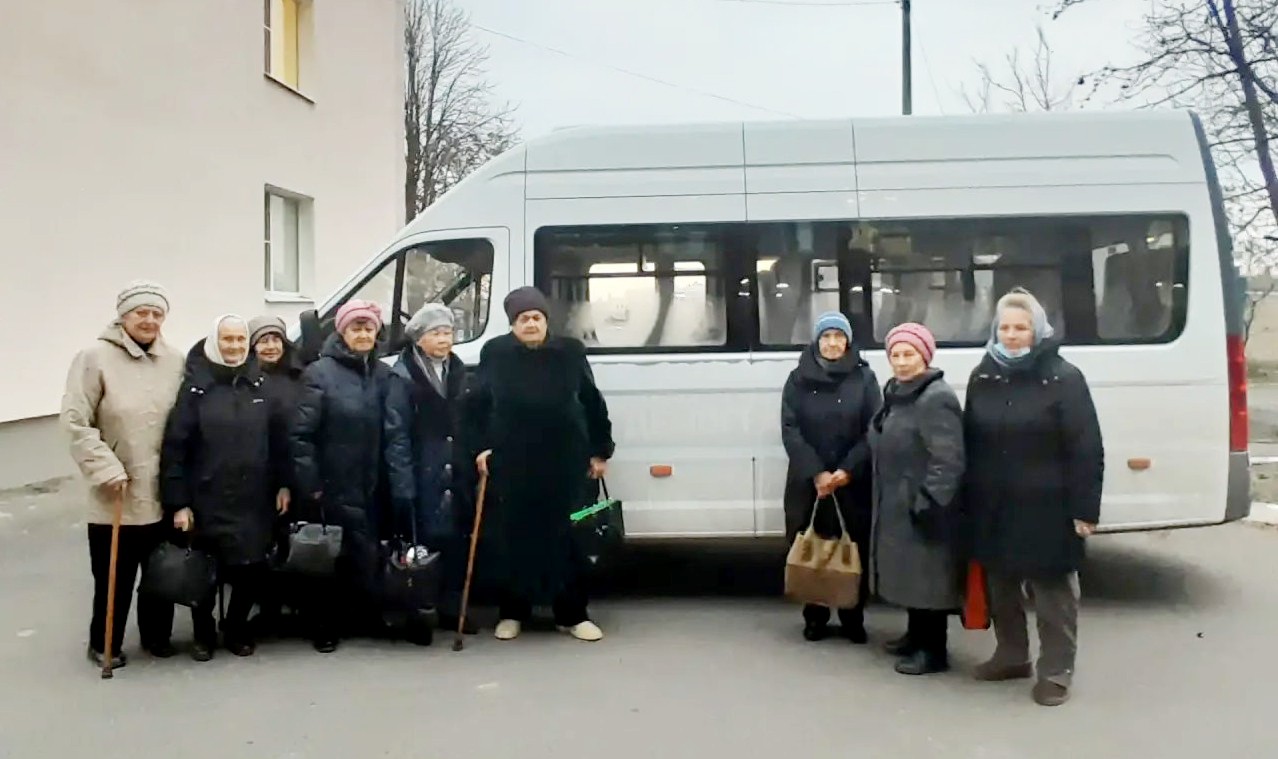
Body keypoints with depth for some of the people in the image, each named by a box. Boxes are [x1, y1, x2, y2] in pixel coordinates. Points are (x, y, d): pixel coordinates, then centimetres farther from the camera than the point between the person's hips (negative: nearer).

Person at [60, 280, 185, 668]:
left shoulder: (174, 362, 2)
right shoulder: (96, 357, -10)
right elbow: (75, 421, -11)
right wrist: (106, 468, -16)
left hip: (164, 492, 4)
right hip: (116, 495, -4)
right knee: (115, 575, 6)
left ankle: (156, 635, 34)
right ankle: (104, 644, 26)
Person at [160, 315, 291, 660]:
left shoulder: (260, 384, 5)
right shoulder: (195, 386, -6)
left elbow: (278, 438, 9)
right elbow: (174, 447, -8)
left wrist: (282, 483, 4)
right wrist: (178, 502, -11)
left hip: (255, 501, 2)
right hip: (207, 502, -2)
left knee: (252, 570, 5)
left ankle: (237, 628, 30)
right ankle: (204, 634, 32)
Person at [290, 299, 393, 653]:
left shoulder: (383, 374, 8)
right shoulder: (320, 372, -7)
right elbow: (301, 433, -10)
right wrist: (309, 484, -13)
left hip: (370, 487, 4)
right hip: (331, 487, -4)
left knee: (366, 556, 7)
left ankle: (368, 617, 25)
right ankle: (324, 627, 20)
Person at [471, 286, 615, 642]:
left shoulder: (570, 352, 0)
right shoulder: (495, 353, 0)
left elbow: (592, 402, 6)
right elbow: (480, 404, 9)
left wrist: (600, 451, 6)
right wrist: (482, 446, 3)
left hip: (565, 460, 0)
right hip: (511, 462, 0)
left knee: (567, 536, 4)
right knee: (513, 538, 6)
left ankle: (573, 615, 15)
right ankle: (512, 613, 21)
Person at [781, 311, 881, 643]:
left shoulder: (864, 377, 4)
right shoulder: (798, 380, 5)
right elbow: (790, 431, -3)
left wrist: (848, 470, -15)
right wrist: (816, 473, -14)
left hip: (854, 484, 0)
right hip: (808, 483, 1)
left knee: (854, 550, 2)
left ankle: (853, 619, 16)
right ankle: (815, 618, 17)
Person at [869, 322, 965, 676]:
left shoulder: (936, 398, -19)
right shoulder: (896, 394, 13)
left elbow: (948, 460, -24)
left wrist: (929, 502, -25)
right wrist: (886, 498, 19)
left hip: (923, 506, -10)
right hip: (896, 505, 10)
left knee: (928, 575, -1)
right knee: (909, 572, 18)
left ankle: (934, 651, 9)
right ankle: (915, 636, 32)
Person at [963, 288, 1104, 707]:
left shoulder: (1063, 378, -10)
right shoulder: (982, 377, 6)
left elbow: (1087, 449, -11)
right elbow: (970, 441, 10)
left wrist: (1084, 509, -14)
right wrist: (969, 498, 7)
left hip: (1047, 508, -5)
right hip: (994, 508, 6)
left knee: (1052, 592, 6)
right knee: (1000, 586, 17)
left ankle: (1056, 671, 18)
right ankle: (1011, 656, 34)